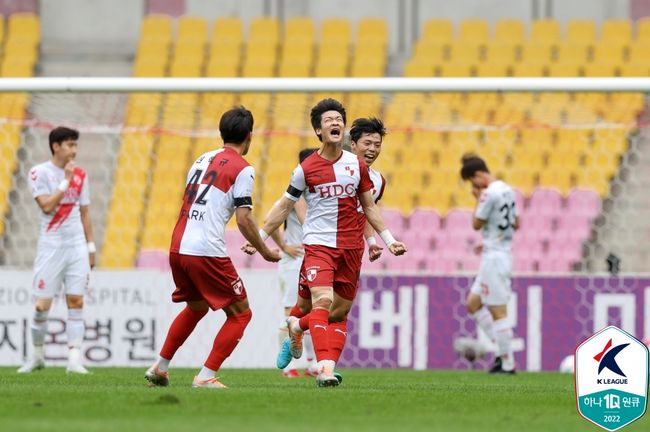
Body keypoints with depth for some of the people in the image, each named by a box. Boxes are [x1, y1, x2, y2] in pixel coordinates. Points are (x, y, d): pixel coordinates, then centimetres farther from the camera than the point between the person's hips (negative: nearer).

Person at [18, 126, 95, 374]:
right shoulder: (40, 173, -4)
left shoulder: (80, 175, 10)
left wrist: (90, 246, 12)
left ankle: (74, 359, -8)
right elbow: (47, 205, -15)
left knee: (76, 302, -6)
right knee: (43, 304, -2)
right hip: (51, 246, -3)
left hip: (77, 246, 3)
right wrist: (66, 181, -14)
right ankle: (37, 355, 17)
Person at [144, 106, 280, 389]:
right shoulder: (242, 169, -5)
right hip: (207, 252, -8)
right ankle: (206, 377, -5)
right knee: (240, 313, 4)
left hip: (177, 248, 8)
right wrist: (265, 252, 0)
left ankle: (159, 368, 32)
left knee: (196, 308, 29)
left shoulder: (202, 160, 17)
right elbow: (243, 219, -11)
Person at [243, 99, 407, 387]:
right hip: (318, 244, -4)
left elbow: (369, 207, 17)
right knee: (322, 300, -20)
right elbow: (284, 206, 8)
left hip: (351, 247, 4)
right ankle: (324, 367, -23)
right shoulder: (306, 169, -2)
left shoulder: (357, 165, 7)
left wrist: (388, 239, 13)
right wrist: (259, 238, 5)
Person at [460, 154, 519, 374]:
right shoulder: (507, 190, 12)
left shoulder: (489, 193, -17)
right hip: (503, 253, 10)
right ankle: (503, 349, 11)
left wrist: (478, 200, 0)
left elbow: (476, 224, -10)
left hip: (493, 256, -10)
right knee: (473, 304, 16)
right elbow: (516, 224, 20)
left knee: (498, 311, -5)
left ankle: (507, 363, -2)